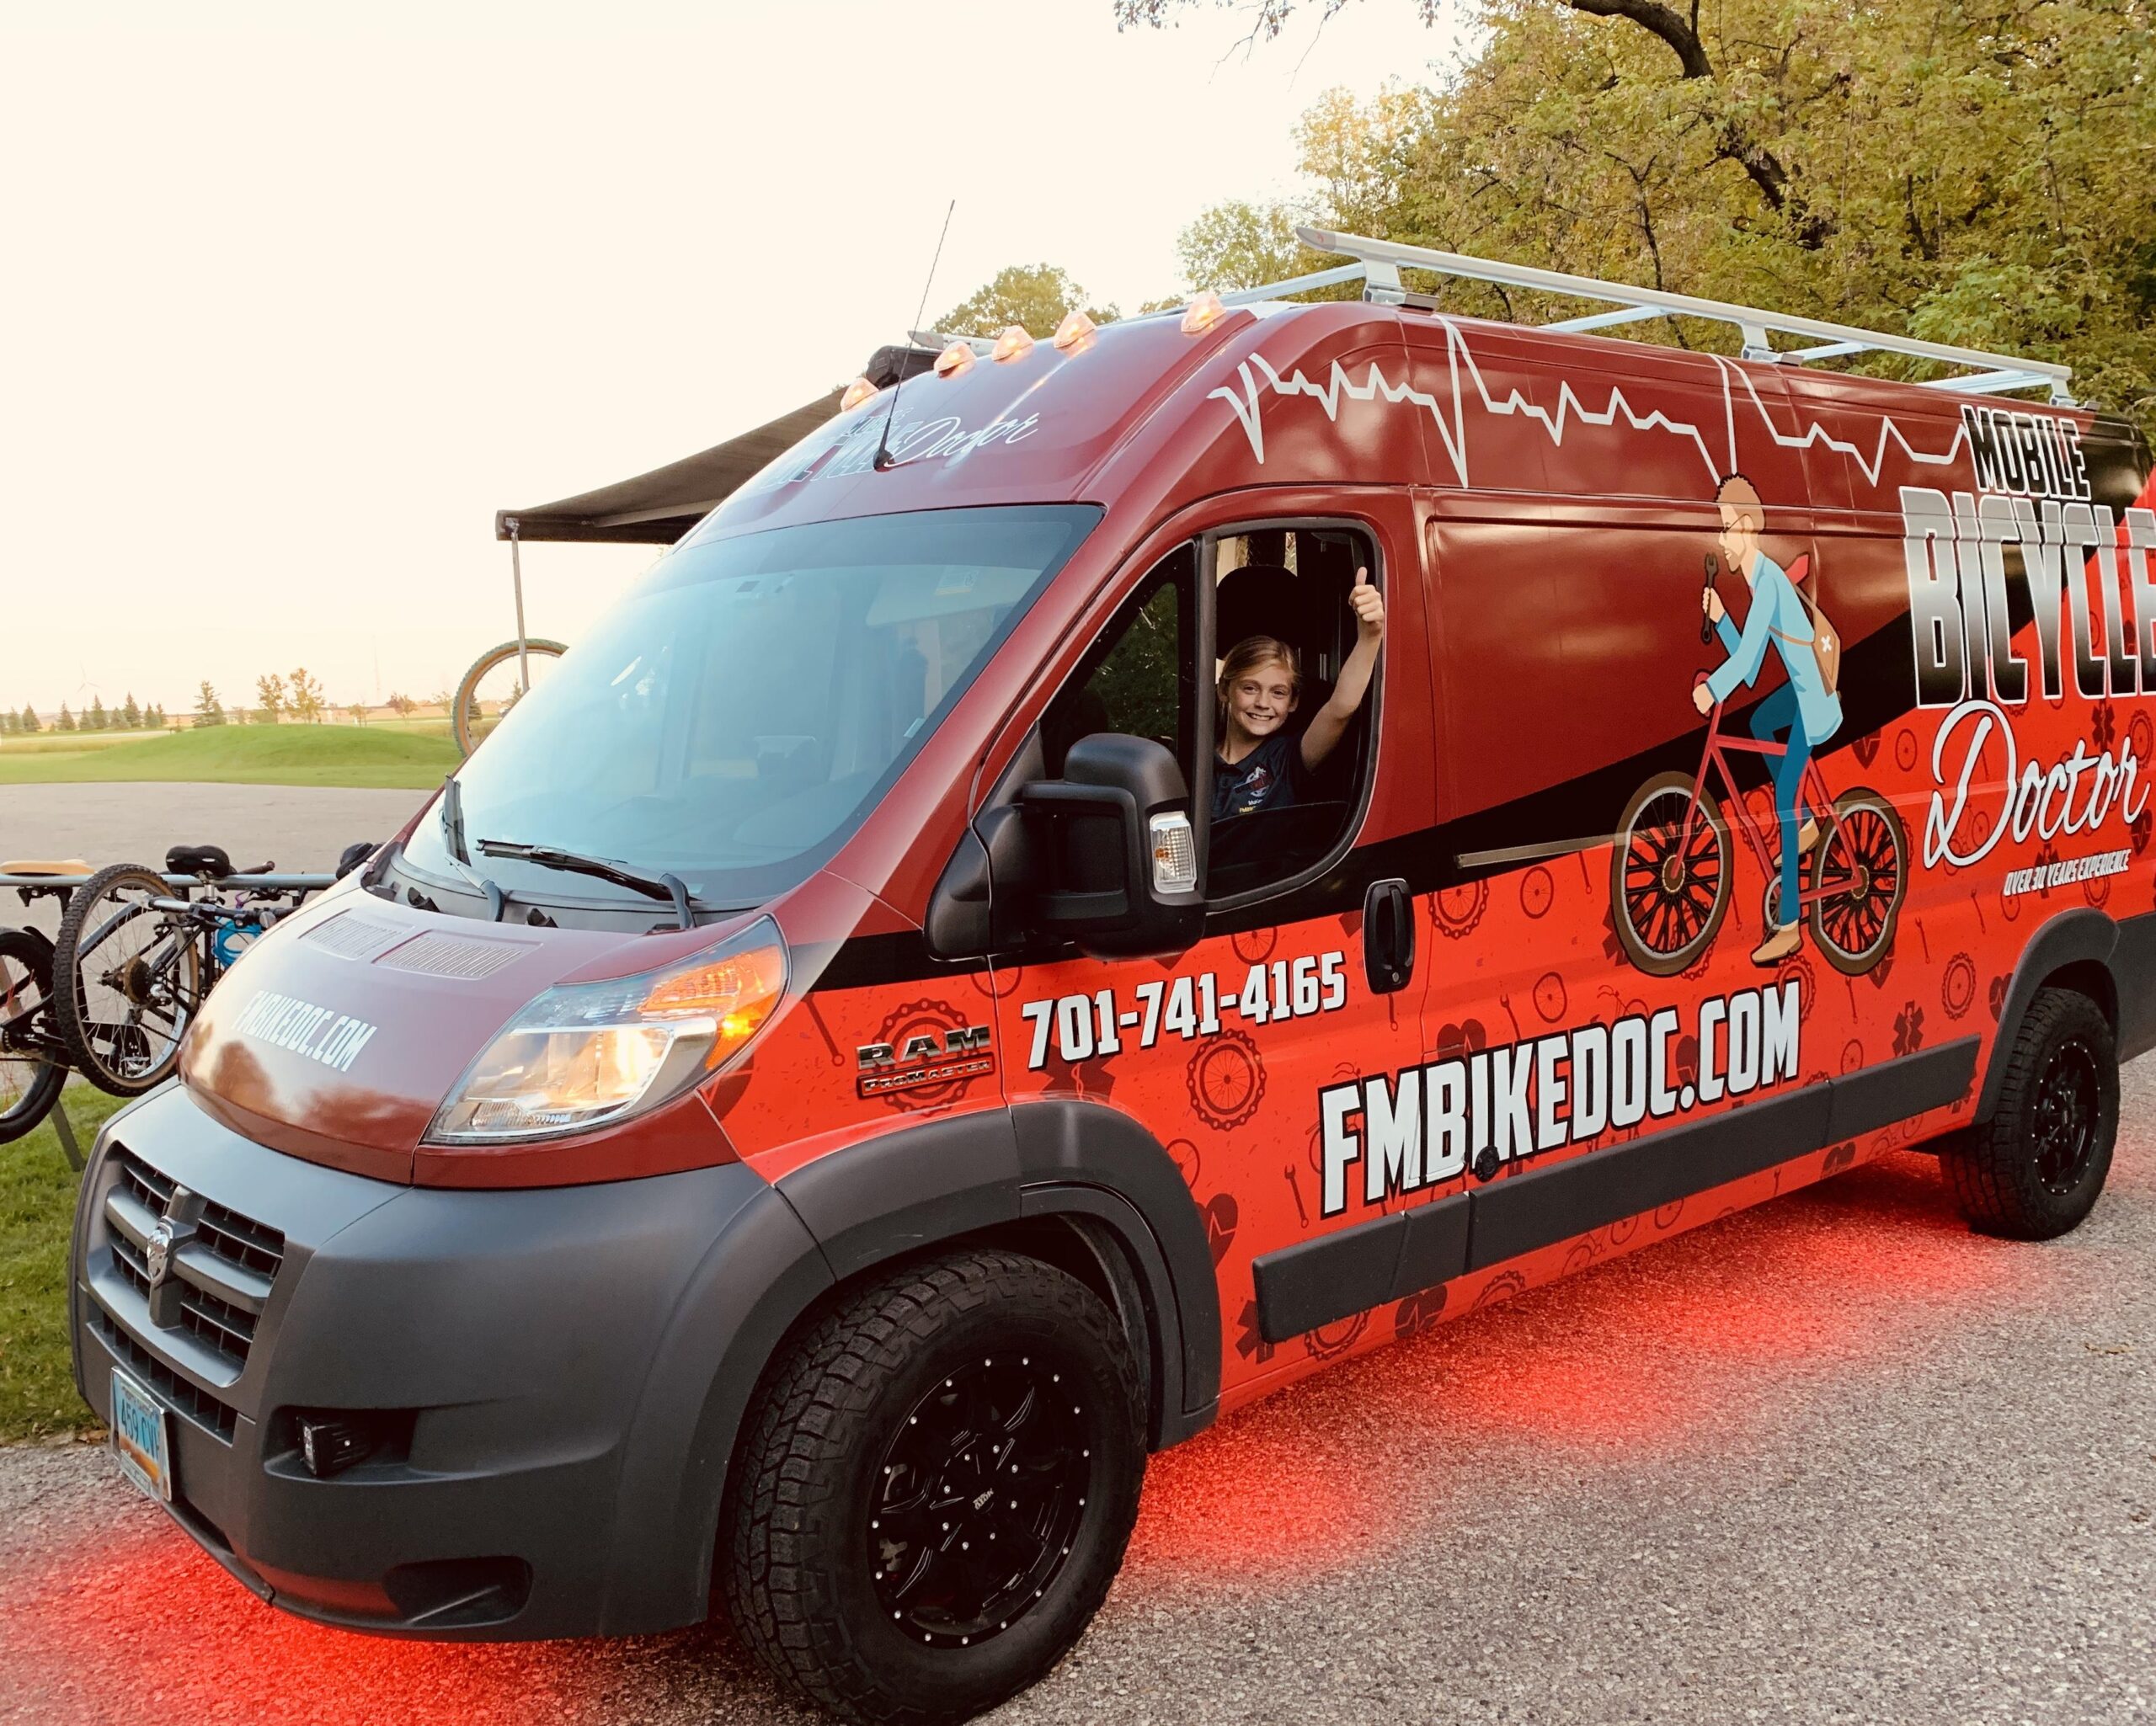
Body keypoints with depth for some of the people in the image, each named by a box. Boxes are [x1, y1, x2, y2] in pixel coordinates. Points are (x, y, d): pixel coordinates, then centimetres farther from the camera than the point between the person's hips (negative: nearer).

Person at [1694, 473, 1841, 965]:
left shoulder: (1768, 580, -20)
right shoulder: (1756, 577, 10)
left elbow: (1747, 660, -32)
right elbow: (1747, 661, 9)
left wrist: (1713, 688, -45)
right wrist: (1719, 619, -3)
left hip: (1815, 695, -10)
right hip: (1804, 688, 11)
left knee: (1783, 801, -11)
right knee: (1759, 722, 34)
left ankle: (1789, 926, -8)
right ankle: (1807, 826, 35)